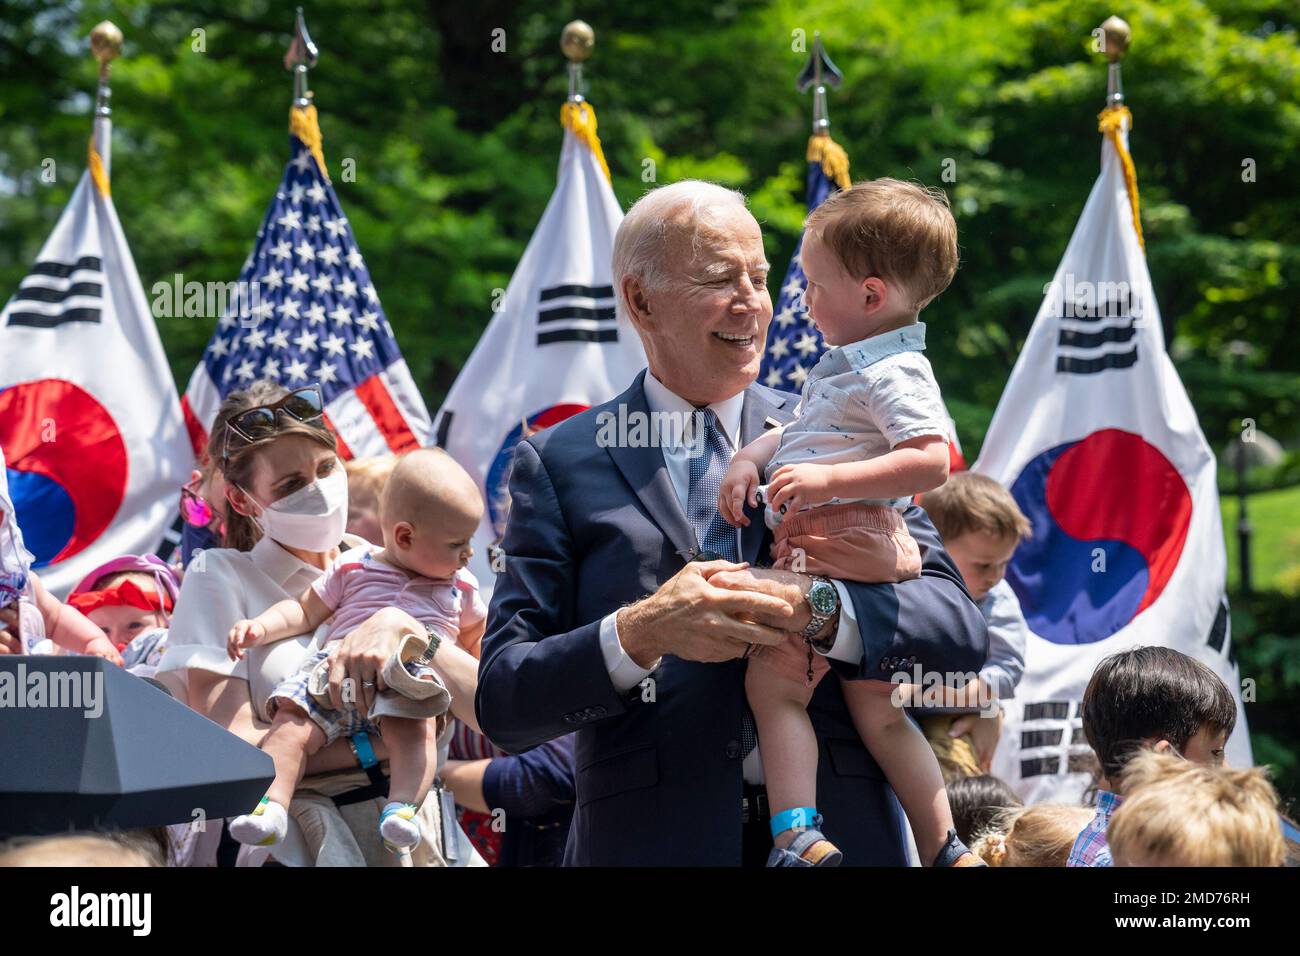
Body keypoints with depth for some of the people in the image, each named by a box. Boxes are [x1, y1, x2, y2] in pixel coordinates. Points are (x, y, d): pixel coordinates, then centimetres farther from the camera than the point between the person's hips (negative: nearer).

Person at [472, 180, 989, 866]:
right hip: (651, 840, -1)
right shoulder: (559, 462, 3)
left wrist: (818, 608, -18)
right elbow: (502, 706, -2)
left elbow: (961, 629, -2)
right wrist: (635, 634, -18)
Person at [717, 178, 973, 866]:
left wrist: (829, 479, -28)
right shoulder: (844, 367, 18)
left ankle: (796, 835, -22)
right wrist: (751, 458, 8)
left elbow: (931, 462, -26)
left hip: (838, 546, -10)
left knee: (773, 680, -12)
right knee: (877, 710, 14)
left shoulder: (894, 373, -14)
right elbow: (796, 432, 28)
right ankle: (943, 848, 17)